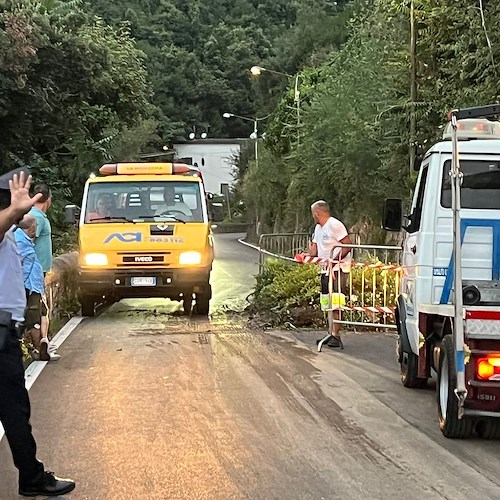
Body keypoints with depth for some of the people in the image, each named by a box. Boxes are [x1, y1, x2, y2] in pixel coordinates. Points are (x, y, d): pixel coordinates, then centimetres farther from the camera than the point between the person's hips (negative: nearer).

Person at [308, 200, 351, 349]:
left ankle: (336, 336, -10)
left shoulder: (335, 225, -12)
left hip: (338, 269, -9)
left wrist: (334, 260, -23)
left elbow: (348, 246, -15)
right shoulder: (318, 228, 18)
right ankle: (333, 334, 14)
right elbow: (314, 250, 20)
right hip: (325, 270, 9)